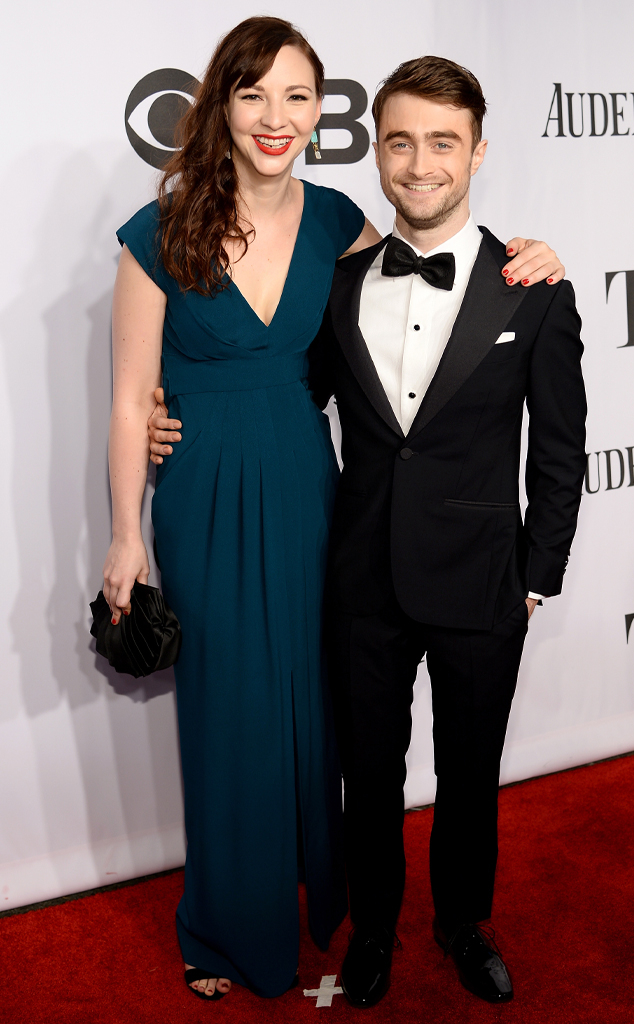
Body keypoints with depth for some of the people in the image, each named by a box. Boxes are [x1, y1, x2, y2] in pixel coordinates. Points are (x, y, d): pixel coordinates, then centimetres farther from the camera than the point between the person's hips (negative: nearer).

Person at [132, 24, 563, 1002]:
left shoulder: (334, 221, 0)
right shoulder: (163, 232, -9)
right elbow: (132, 398, -6)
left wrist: (520, 259, -2)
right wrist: (127, 537, -4)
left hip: (306, 492, 3)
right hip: (207, 506, -2)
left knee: (311, 703, 16)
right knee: (228, 717, 10)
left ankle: (318, 894, 43)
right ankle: (231, 929, 36)